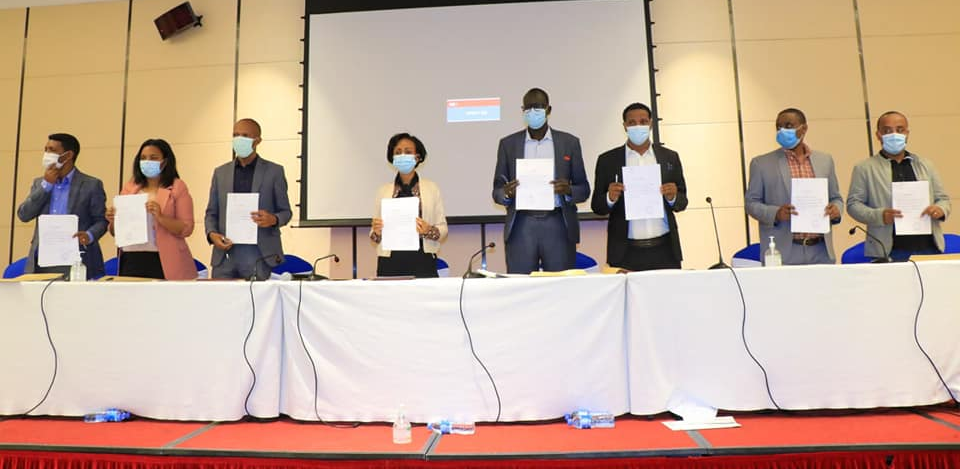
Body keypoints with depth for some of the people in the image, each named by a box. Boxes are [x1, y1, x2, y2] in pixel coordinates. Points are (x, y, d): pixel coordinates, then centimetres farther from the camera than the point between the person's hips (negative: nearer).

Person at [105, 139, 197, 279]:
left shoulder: (177, 187, 2)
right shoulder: (130, 187, 14)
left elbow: (186, 228, -7)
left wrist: (160, 217, -20)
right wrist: (113, 220, -2)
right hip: (131, 261, 4)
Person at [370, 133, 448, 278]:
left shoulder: (431, 188, 6)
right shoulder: (383, 190, 10)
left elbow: (443, 229, 4)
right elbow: (375, 235, 13)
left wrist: (429, 231, -15)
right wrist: (376, 232, -8)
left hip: (422, 261, -1)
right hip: (390, 263, 1)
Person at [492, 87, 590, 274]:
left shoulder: (569, 142, 9)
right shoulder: (508, 144, 10)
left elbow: (584, 189, 10)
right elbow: (497, 190, 10)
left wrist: (568, 190, -12)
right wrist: (506, 193, -13)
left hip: (558, 225, 0)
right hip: (521, 226, 0)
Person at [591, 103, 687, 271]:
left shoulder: (670, 157, 10)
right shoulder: (607, 160, 4)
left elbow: (682, 203, 13)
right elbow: (596, 206, 5)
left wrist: (672, 197, -8)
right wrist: (610, 198, -15)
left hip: (664, 249, 2)